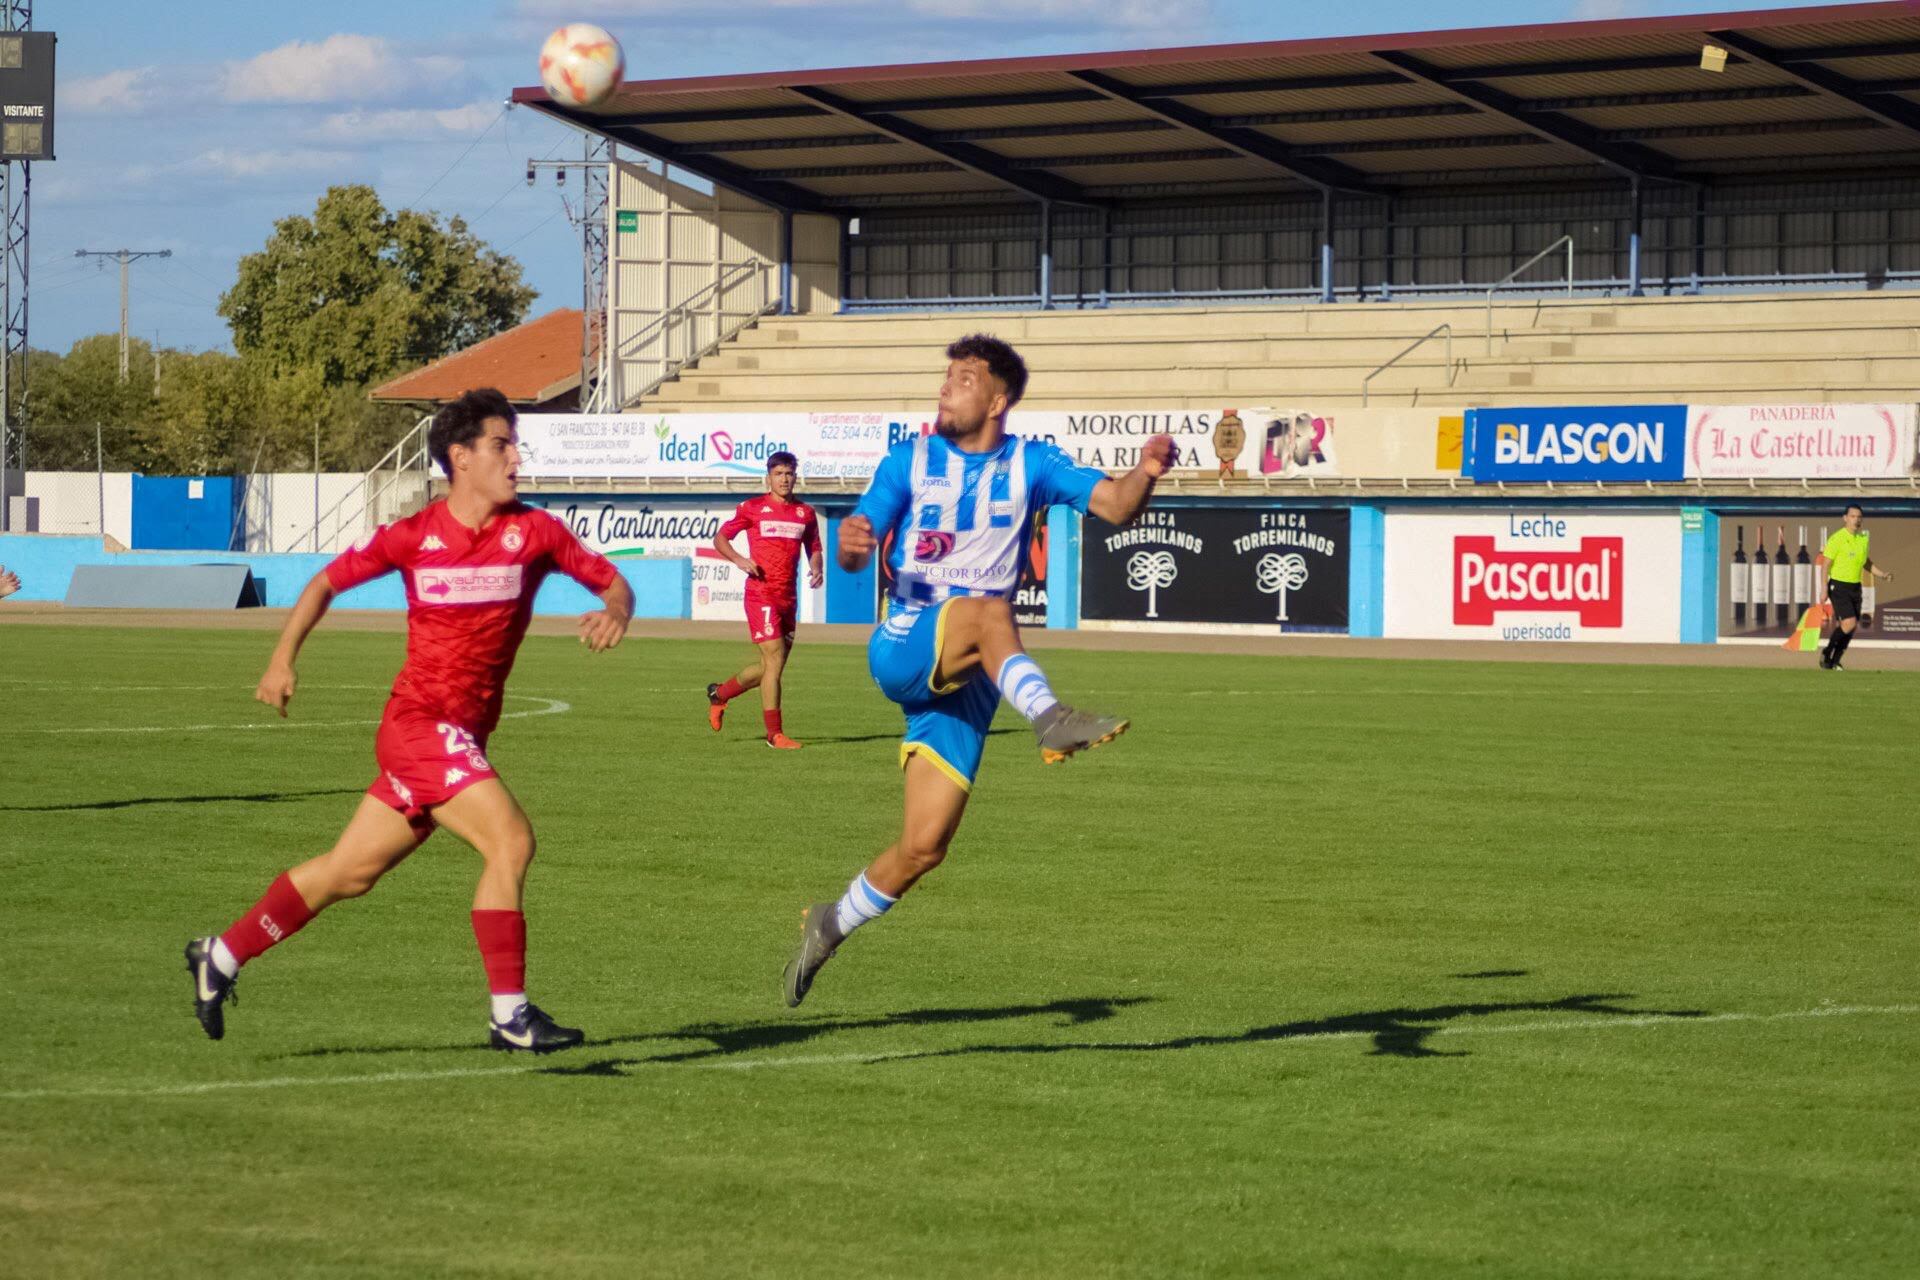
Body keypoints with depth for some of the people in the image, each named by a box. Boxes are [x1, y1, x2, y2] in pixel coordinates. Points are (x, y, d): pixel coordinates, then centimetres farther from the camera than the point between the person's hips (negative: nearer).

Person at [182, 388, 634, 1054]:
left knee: (350, 873, 12)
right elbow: (329, 580, 10)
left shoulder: (534, 531, 1)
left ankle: (221, 957, 27)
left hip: (464, 736, 4)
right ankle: (510, 1014, -16)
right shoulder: (413, 536, -3)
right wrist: (284, 657, 1)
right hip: (419, 722, -4)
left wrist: (614, 611, -19)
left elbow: (611, 579, 4)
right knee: (510, 839, -21)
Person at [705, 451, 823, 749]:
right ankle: (774, 733, -7)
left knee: (770, 666, 11)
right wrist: (738, 559, -13)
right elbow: (720, 538, 6)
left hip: (788, 598, 6)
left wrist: (816, 568, -1)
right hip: (761, 593, -6)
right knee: (775, 659, -12)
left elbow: (813, 548, 21)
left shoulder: (805, 513, 11)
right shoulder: (753, 508, 0)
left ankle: (720, 693, 35)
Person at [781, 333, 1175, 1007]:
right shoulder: (910, 462, 4)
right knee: (986, 611, -36)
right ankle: (1048, 716, -58)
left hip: (971, 679, 2)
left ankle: (831, 925, 20)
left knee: (924, 847, -2)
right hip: (903, 648, -2)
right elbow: (853, 557, -4)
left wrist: (1144, 474, -29)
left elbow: (1114, 505, -8)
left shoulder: (1028, 465, 5)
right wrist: (852, 542, -28)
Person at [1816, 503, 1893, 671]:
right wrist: (1824, 589, -18)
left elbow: (1866, 563, 21)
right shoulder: (1837, 539, -13)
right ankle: (1827, 652, -1)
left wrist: (1883, 574, 7)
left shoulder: (1863, 539, 8)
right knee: (1849, 623, -19)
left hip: (1855, 587, 7)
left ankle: (1835, 662, 15)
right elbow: (1825, 564, -12)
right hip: (1838, 587, -7)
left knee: (1851, 627, 4)